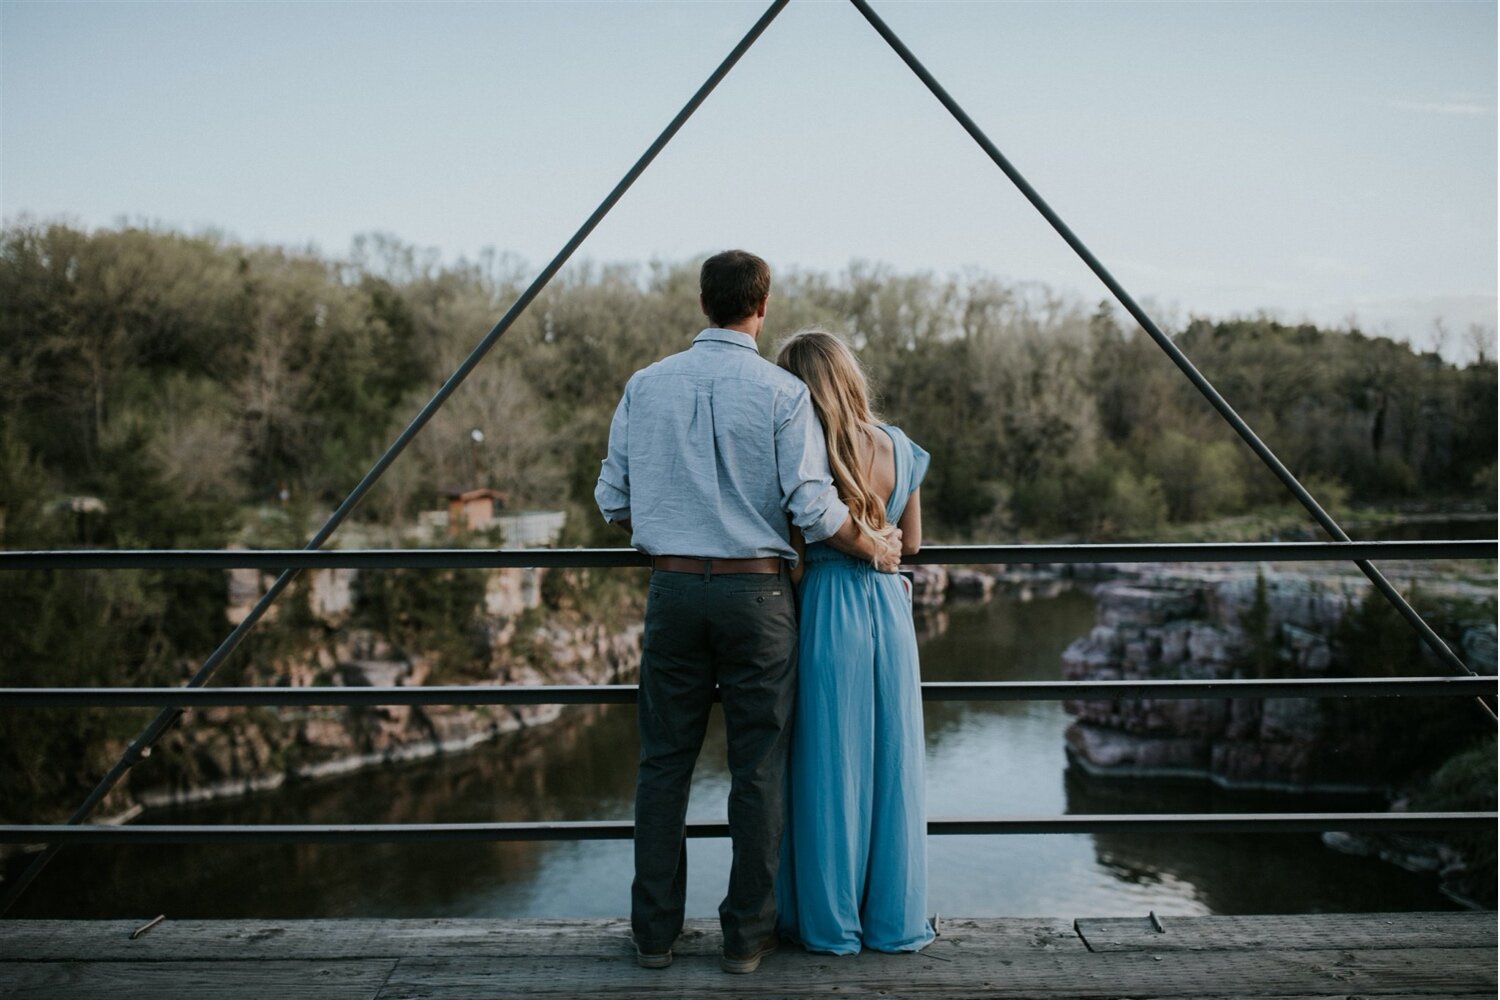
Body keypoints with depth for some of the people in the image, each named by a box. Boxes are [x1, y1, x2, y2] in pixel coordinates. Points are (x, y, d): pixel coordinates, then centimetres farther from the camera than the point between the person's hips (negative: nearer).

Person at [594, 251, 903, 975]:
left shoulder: (646, 385, 3)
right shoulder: (781, 392, -6)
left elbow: (612, 501, 7)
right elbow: (815, 509, -11)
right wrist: (876, 550, 7)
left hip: (673, 589, 3)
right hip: (756, 590, -2)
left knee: (663, 764, 11)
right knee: (757, 770, 8)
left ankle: (655, 931, 19)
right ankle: (746, 934, 17)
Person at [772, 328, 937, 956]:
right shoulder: (899, 448, 3)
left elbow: (792, 548, -10)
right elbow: (911, 542, 12)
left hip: (824, 613, -4)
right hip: (889, 607, 4)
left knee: (827, 767, 6)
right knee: (891, 763, 12)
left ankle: (830, 921, 18)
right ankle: (895, 920, 23)